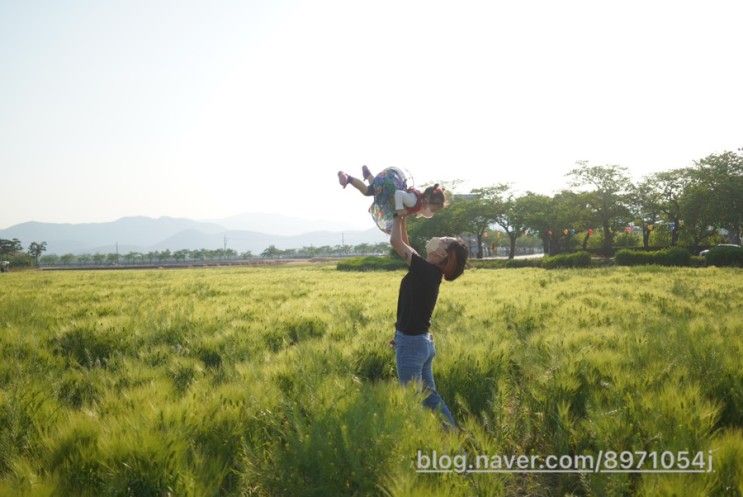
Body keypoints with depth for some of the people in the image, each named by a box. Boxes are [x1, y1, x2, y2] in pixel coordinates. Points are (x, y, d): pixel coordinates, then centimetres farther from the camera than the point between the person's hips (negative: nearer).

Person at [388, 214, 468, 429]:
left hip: (411, 343, -9)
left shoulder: (426, 270, -20)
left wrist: (397, 217, -1)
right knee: (428, 394, 19)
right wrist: (402, 220, 16)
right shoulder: (430, 271, 4)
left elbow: (396, 242, -15)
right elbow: (405, 246, 20)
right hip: (421, 341, 9)